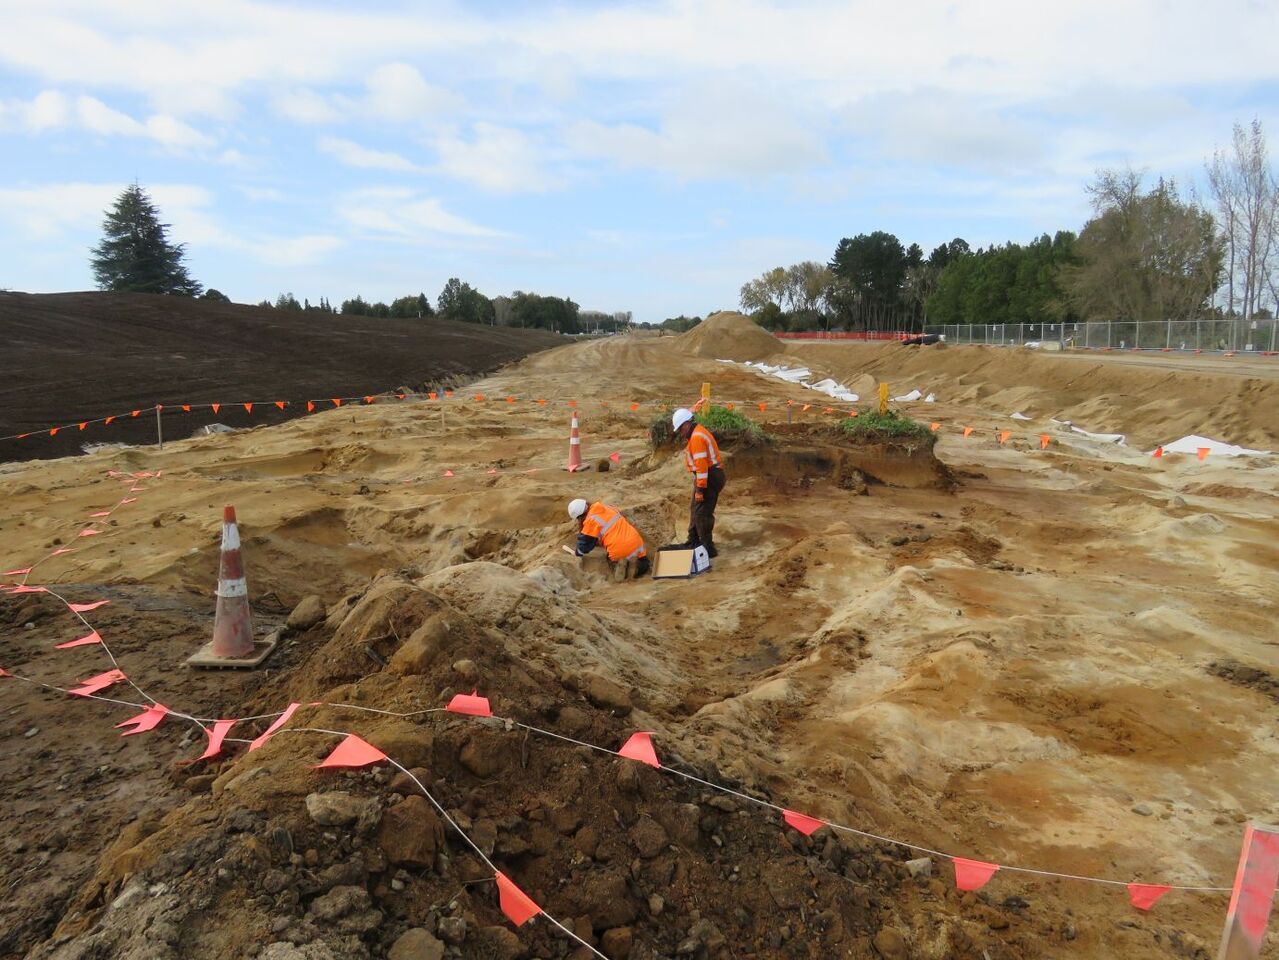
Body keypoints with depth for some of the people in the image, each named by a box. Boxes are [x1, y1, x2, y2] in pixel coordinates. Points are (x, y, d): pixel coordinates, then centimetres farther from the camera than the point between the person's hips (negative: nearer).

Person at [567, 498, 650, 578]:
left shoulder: (590, 521, -6)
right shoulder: (605, 507, 13)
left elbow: (586, 542, 3)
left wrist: (577, 553, 24)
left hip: (619, 550, -4)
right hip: (636, 543, 5)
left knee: (613, 563, 30)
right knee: (643, 564, 27)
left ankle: (619, 566, -2)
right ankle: (634, 562, -3)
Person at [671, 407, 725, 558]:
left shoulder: (696, 437, -20)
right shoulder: (698, 432, 13)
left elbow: (701, 465, -25)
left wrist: (700, 489, -24)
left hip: (709, 478, -11)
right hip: (709, 476, 11)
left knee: (702, 513, -7)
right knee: (695, 510, 20)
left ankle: (707, 548, -1)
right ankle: (694, 541, 33)